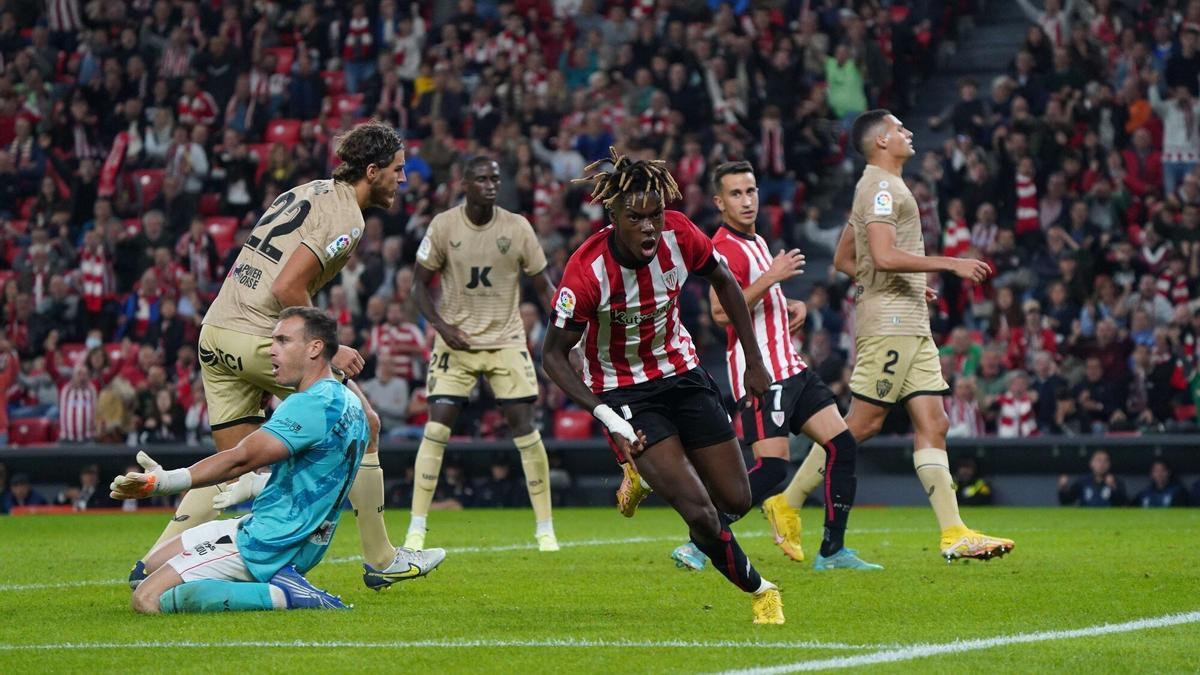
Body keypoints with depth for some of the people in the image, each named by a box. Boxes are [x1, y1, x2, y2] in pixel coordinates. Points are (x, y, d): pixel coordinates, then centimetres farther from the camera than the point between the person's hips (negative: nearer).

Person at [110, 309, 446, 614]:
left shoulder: (312, 405, -21)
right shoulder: (349, 400, 11)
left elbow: (241, 459, -31)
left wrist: (164, 481, -37)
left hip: (266, 544, -11)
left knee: (147, 600, -17)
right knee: (153, 563, 21)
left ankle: (280, 596, -17)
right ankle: (279, 584, 7)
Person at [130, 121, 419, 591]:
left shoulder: (305, 193, 18)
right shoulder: (345, 218, -11)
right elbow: (288, 288, -21)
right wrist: (328, 350, -11)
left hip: (215, 334, 8)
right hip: (260, 339, -8)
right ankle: (379, 561, 13)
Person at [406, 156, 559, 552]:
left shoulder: (517, 228, -5)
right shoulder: (443, 226, -7)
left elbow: (543, 286, 2)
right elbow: (420, 284, 0)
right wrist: (441, 325, -15)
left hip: (506, 341, 1)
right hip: (456, 341, 0)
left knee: (524, 427, -5)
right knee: (436, 427, -10)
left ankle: (545, 529, 6)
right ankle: (417, 528, -4)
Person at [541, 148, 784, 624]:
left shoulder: (679, 235, -18)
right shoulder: (586, 271, -28)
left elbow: (723, 281, 4)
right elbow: (553, 356, -18)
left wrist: (754, 361, 5)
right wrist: (607, 417, -28)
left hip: (680, 369, 5)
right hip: (623, 391, -4)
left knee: (736, 501, 6)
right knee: (701, 514, -16)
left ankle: (648, 475, 34)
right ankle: (758, 591, 10)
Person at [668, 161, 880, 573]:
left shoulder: (756, 242, 19)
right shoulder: (725, 247, -12)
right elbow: (722, 313, -25)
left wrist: (791, 305, 15)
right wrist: (771, 277, -26)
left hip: (790, 367, 10)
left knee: (842, 445, 3)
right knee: (771, 468, -17)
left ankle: (833, 550, 8)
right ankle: (698, 545, -10)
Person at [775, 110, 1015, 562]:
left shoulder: (880, 186, 21)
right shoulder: (881, 187, -9)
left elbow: (843, 260, 27)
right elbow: (884, 257, -22)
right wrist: (951, 264, -20)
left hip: (912, 326, 10)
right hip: (889, 324, -10)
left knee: (932, 424, 1)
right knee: (862, 424, -8)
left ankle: (954, 534, -4)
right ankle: (788, 503, 2)